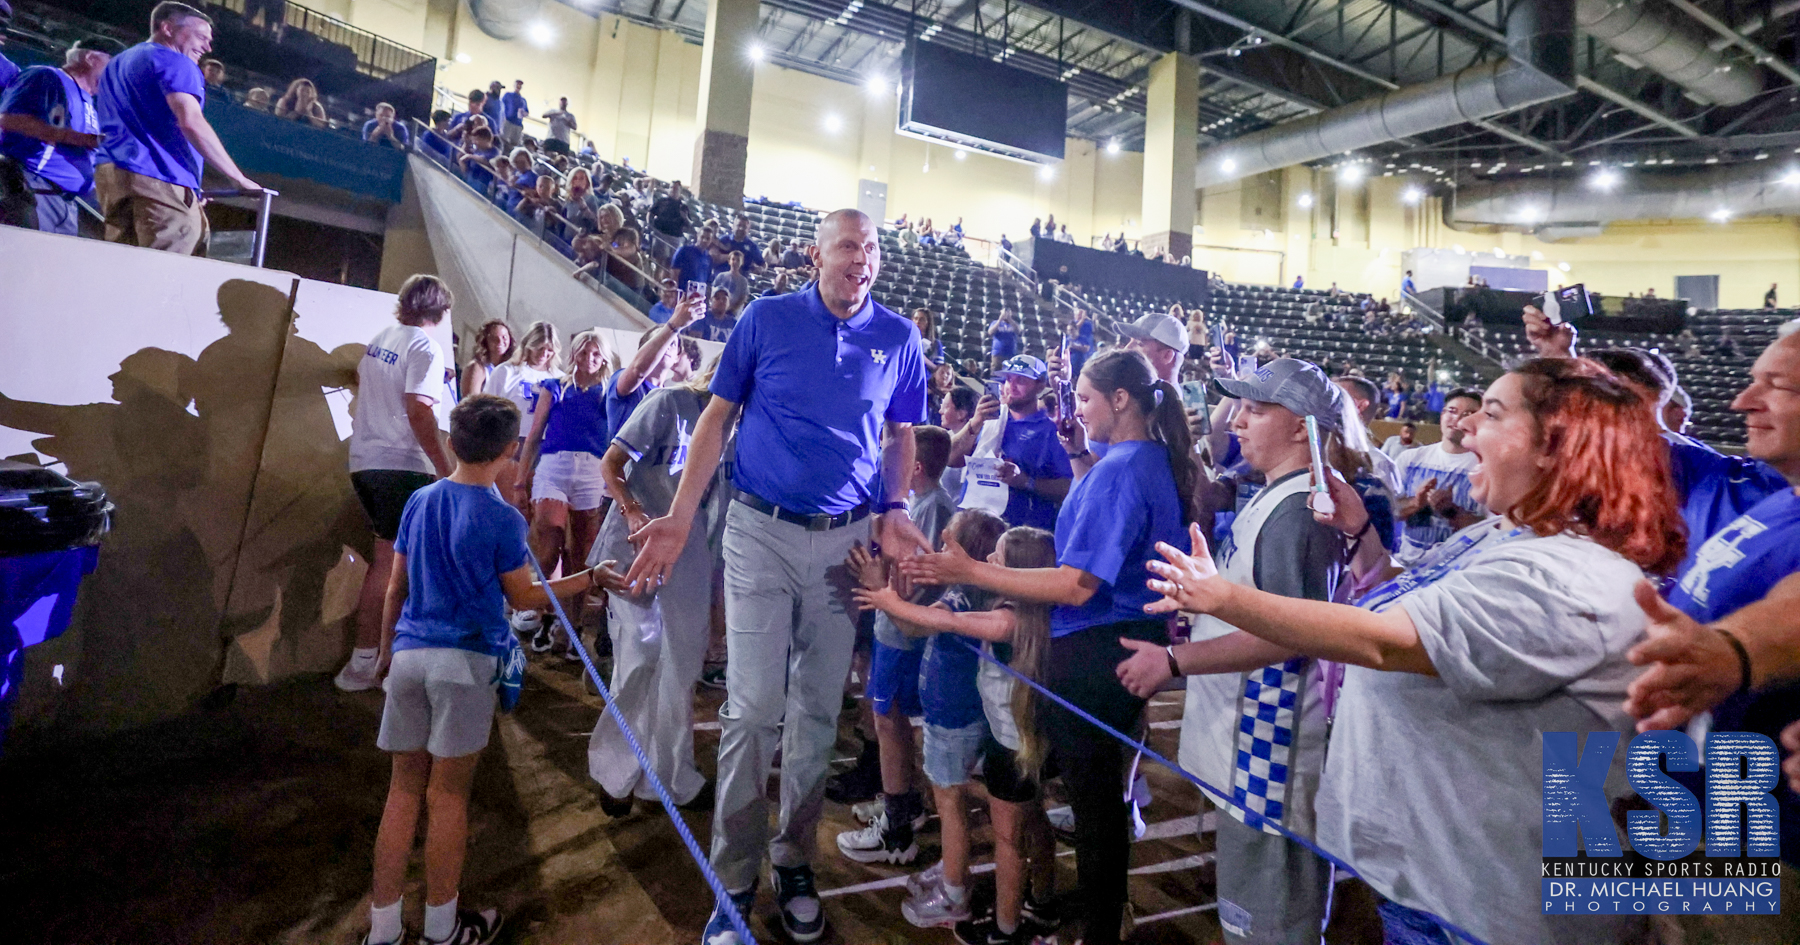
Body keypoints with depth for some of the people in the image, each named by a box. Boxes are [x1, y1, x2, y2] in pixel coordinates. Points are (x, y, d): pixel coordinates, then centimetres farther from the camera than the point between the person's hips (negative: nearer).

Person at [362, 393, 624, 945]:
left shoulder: (419, 502, 5)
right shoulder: (502, 519, -10)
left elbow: (395, 589, 10)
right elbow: (523, 598, -2)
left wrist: (387, 650, 22)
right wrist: (589, 579, 5)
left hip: (409, 654, 5)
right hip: (465, 660, -5)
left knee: (404, 788, 13)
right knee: (448, 795, 5)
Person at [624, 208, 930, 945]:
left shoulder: (898, 337, 4)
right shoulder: (767, 318, 0)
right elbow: (717, 417, 2)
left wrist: (894, 511, -5)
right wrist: (679, 518, -4)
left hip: (844, 540, 2)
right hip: (760, 532, -2)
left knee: (818, 710, 11)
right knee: (753, 708, -2)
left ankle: (795, 862, 29)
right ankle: (735, 879, 16)